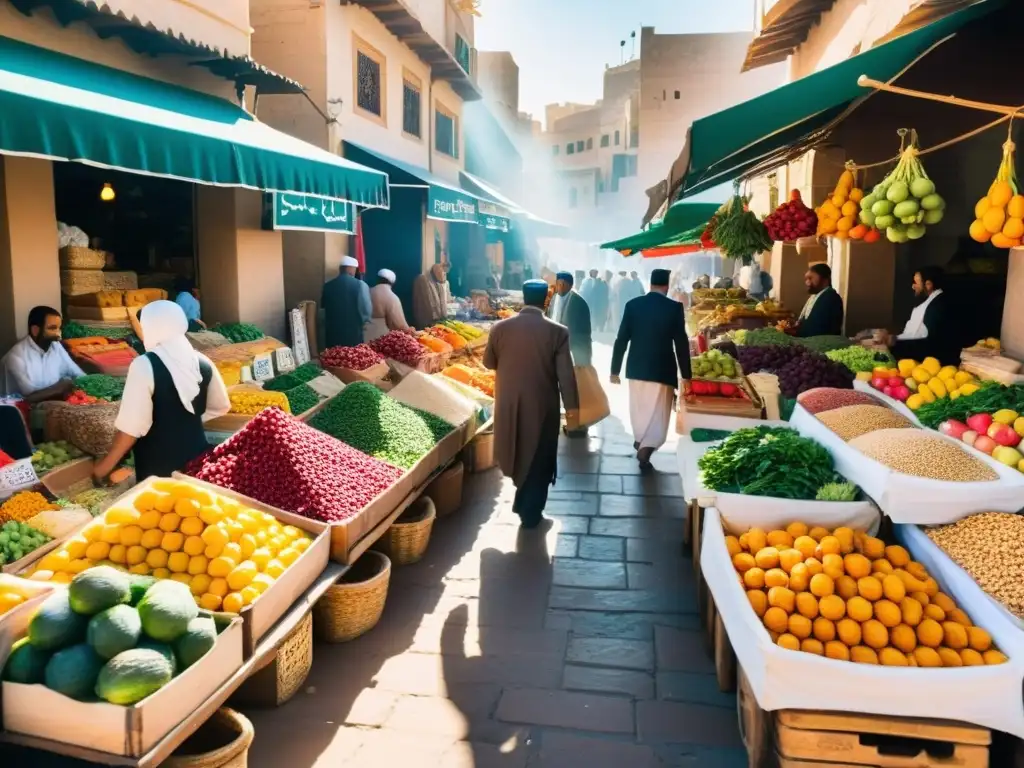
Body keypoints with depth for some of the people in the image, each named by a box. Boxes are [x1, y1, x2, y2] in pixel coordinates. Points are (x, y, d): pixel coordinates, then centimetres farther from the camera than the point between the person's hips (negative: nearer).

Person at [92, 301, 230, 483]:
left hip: (157, 464, -5)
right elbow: (220, 406, 11)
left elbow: (132, 425, -19)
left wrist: (107, 463, -8)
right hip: (196, 453, 5)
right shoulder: (202, 362, 0)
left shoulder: (145, 365, -17)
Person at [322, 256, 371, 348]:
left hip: (332, 333, 4)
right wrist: (362, 322, 10)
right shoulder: (360, 285, -7)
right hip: (353, 333, -4)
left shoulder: (328, 286, 5)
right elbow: (367, 309, -9)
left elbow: (323, 308, 13)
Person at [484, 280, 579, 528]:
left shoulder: (500, 327, -5)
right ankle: (531, 513, 19)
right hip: (542, 406, -3)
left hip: (508, 403, 3)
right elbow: (566, 374, -11)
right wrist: (572, 408, -3)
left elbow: (489, 363, 7)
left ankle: (524, 503, 37)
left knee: (518, 452, 24)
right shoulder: (557, 332, -12)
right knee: (539, 460, 12)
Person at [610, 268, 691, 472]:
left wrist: (615, 369, 5)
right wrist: (685, 375, 2)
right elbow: (682, 344, -7)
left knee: (638, 409, 22)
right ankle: (645, 450, -5)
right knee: (657, 414, 6)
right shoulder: (674, 308, -8)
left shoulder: (633, 305, -3)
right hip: (662, 370, -3)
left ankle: (640, 443, 39)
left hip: (637, 368, 3)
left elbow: (621, 339, -2)